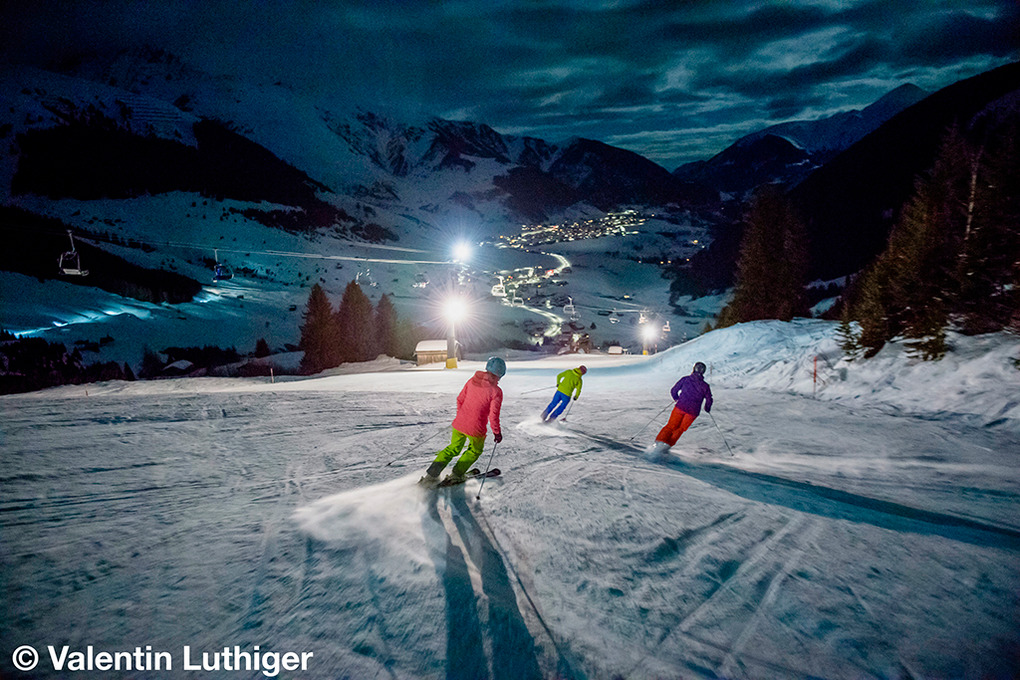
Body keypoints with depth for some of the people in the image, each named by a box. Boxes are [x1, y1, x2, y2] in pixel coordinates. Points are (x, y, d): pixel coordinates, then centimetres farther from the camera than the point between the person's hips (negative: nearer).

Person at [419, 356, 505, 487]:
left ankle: (431, 475, 15)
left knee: (453, 449, 24)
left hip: (460, 423, 5)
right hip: (476, 429, -5)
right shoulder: (496, 391, -15)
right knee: (475, 450, 25)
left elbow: (460, 399, 10)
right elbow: (493, 415, -14)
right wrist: (497, 432, 1)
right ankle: (456, 475, 26)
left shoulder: (472, 380, 1)